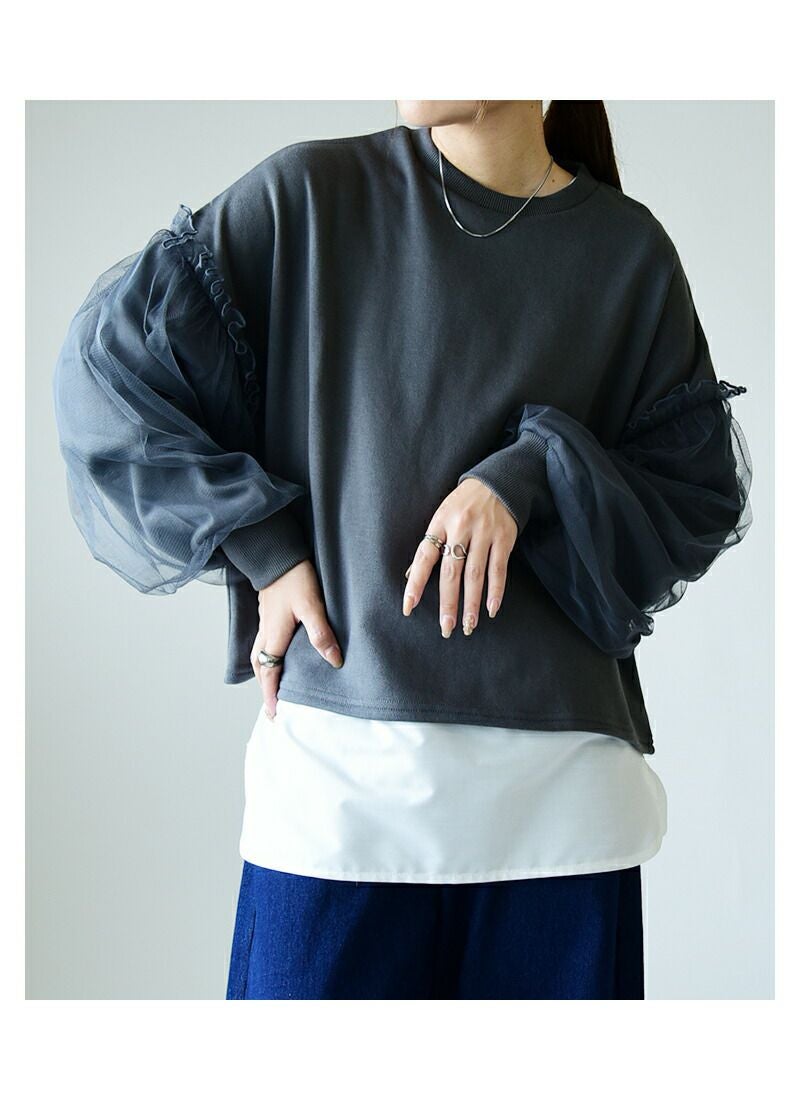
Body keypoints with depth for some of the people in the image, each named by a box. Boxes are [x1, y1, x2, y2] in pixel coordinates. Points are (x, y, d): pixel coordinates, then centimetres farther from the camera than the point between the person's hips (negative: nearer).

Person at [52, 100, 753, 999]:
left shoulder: (628, 250, 8)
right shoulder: (309, 194, 4)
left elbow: (703, 489, 9)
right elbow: (111, 360, 6)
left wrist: (530, 479, -10)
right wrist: (260, 545, -2)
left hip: (560, 769, 2)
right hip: (340, 762, -1)